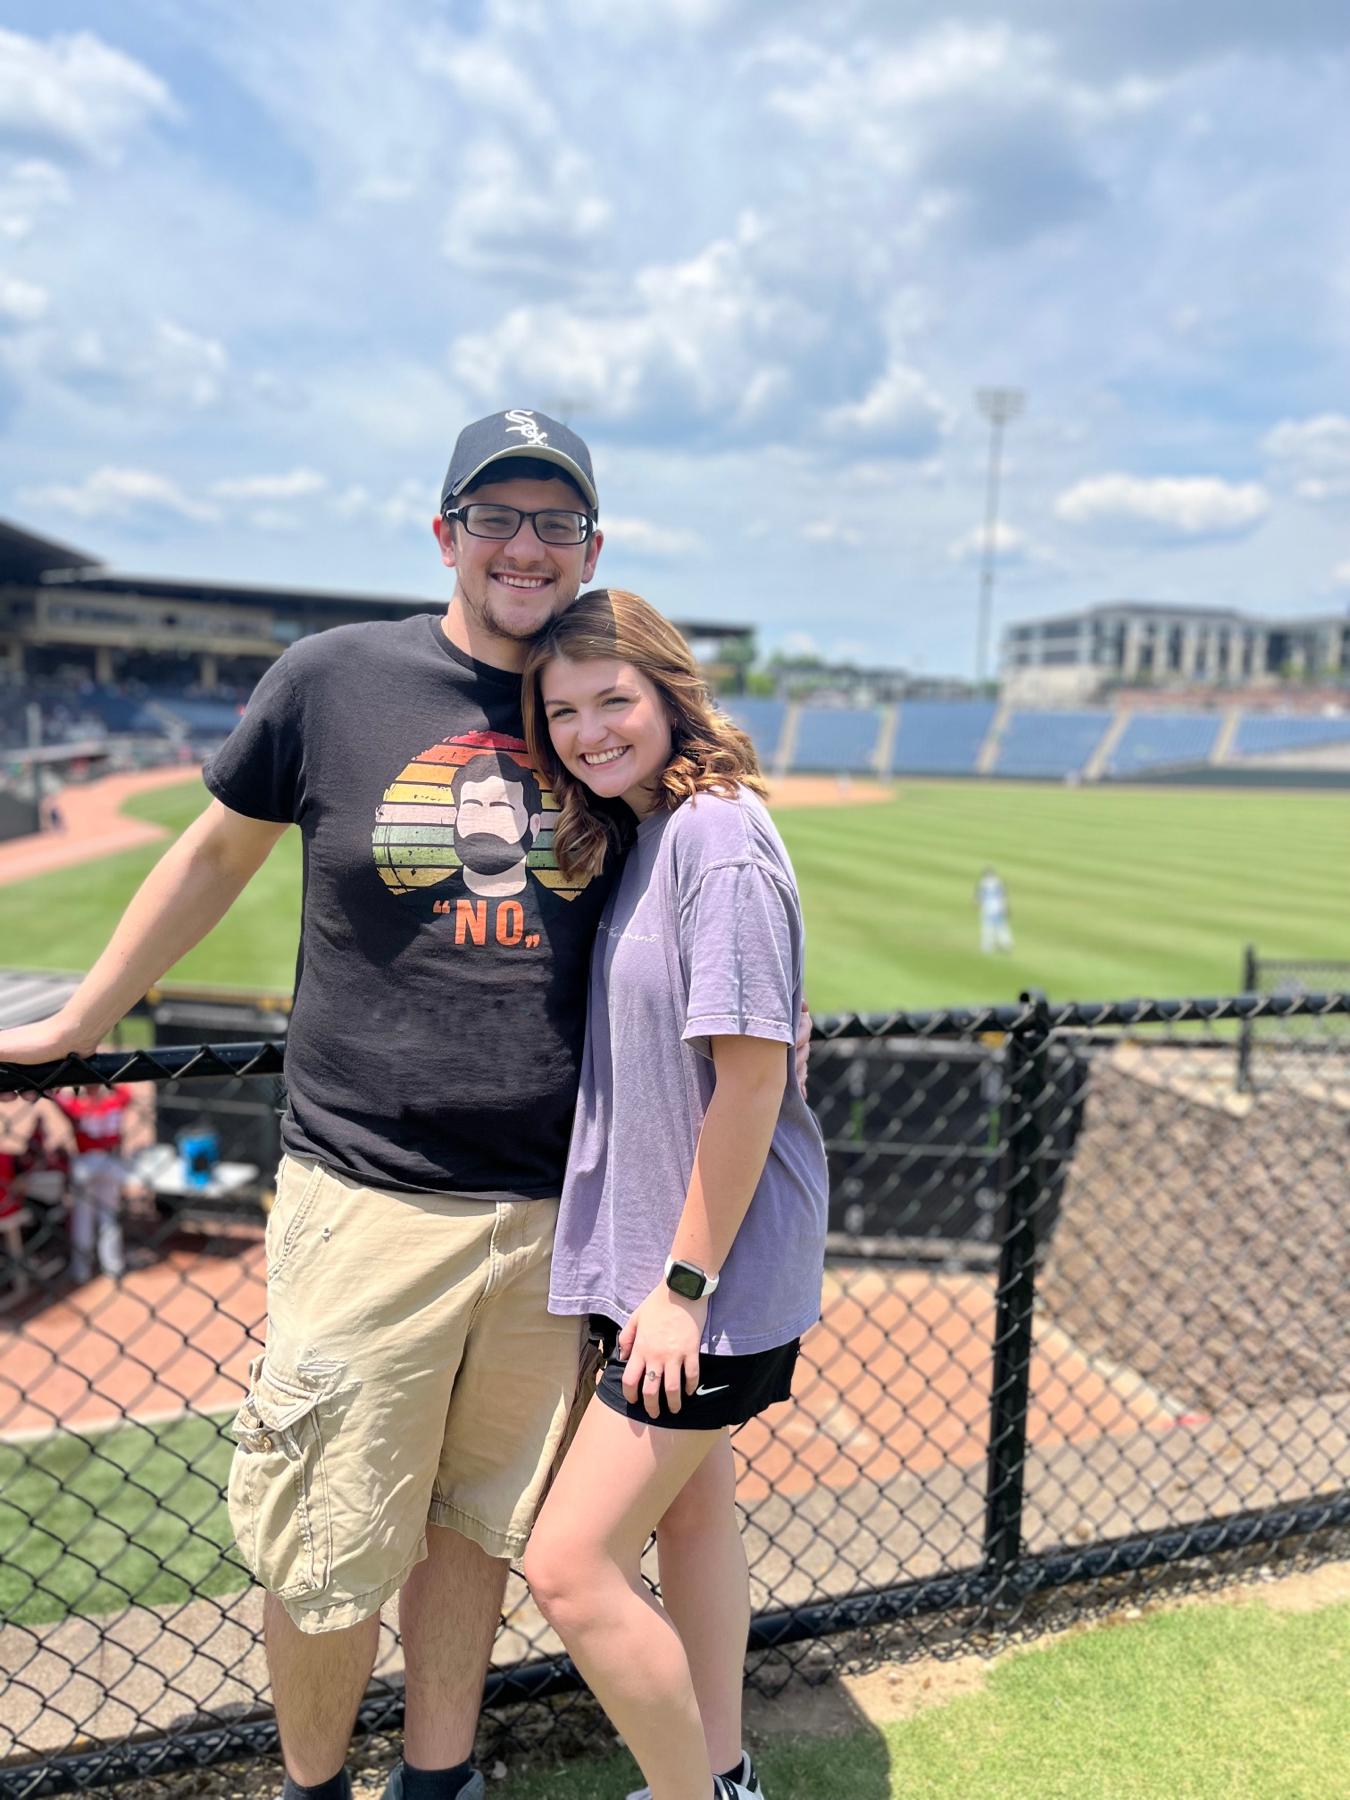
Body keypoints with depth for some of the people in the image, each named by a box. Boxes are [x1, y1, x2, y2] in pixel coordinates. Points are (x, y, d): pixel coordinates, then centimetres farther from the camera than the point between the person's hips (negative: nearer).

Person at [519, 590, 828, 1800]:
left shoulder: (719, 836, -20)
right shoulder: (640, 833, 8)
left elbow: (753, 1072, -23)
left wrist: (684, 1282, -19)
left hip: (713, 1261, -10)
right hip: (662, 1246, 10)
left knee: (571, 1565, -4)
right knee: (689, 1504, 23)